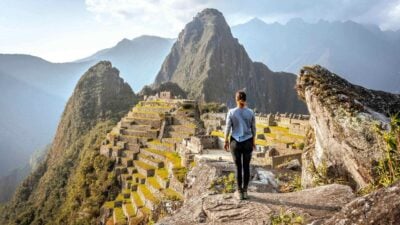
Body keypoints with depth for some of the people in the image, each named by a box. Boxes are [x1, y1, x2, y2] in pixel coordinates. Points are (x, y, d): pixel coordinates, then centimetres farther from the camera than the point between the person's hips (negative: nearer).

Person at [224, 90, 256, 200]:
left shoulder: (231, 112, -10)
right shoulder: (250, 112, -5)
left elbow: (227, 128, -6)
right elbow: (253, 129, 2)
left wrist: (226, 141, 6)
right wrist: (253, 141, 15)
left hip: (235, 142, -1)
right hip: (247, 142, 1)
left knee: (238, 167, 9)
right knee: (246, 167, 11)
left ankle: (239, 192, 12)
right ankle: (244, 191, 15)